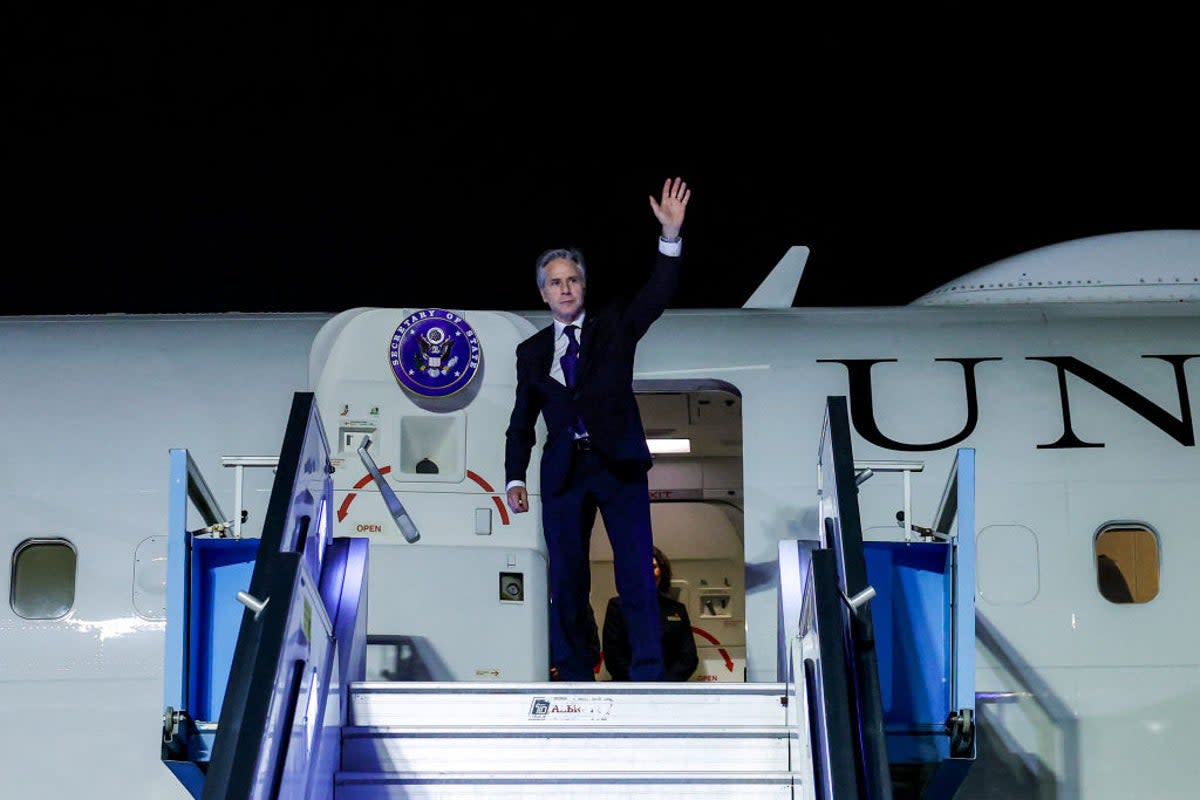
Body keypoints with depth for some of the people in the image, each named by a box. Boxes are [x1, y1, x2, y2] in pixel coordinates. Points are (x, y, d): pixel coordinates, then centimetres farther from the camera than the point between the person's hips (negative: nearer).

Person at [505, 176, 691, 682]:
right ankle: (575, 681, 11)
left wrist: (671, 235, -23)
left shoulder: (614, 326, 7)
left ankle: (647, 678, 0)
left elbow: (656, 295, -9)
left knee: (637, 574, -4)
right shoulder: (532, 351, 12)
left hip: (620, 464, -2)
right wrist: (514, 478, 3)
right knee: (567, 582, 4)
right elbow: (522, 421, 13)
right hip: (564, 471, 2)